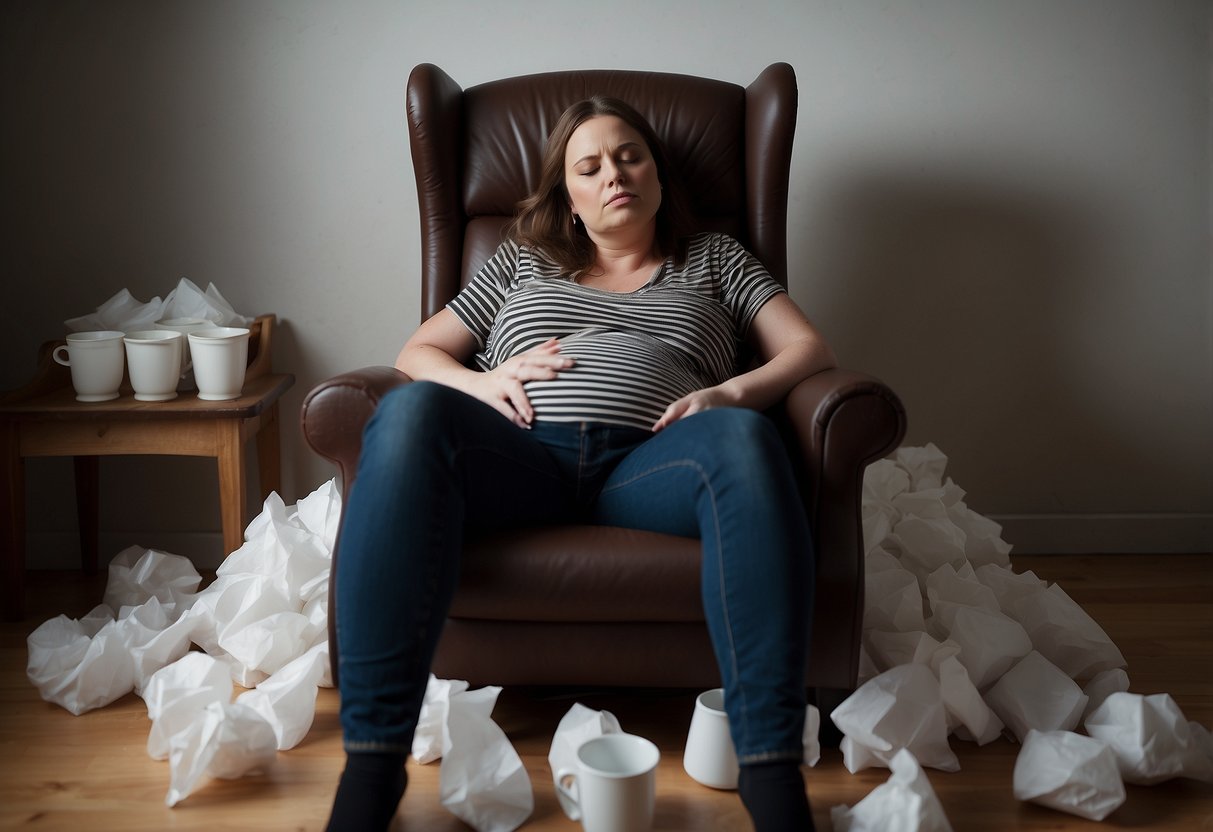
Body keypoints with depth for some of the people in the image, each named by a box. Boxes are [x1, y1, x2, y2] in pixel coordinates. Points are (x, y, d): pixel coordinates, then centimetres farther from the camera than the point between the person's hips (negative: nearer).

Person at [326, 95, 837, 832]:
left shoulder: (714, 259, 30)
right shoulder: (522, 261, 31)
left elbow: (810, 348, 18)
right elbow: (418, 353, 25)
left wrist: (732, 393, -4)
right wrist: (478, 382, 1)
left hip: (646, 467, 0)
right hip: (523, 458, 1)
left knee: (743, 438, -36)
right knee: (411, 412, -33)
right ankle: (371, 771, -40)